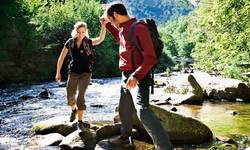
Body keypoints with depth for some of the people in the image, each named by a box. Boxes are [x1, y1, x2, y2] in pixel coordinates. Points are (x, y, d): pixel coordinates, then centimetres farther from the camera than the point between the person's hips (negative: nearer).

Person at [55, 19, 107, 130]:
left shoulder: (88, 42, -11)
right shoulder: (70, 42, -7)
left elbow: (101, 39, -32)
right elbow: (61, 58, 1)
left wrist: (103, 27, -49)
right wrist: (58, 73, 1)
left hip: (86, 73, -2)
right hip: (73, 72, 2)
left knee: (80, 96, -10)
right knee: (70, 96, 7)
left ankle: (80, 121, -1)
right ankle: (74, 109, 41)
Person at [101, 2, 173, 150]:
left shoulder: (138, 28, -18)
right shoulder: (124, 28, 10)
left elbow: (150, 58, -21)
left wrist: (136, 76, -30)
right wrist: (108, 25, 25)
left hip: (138, 78, -10)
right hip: (127, 76, 10)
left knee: (143, 111, -24)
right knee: (124, 110, 23)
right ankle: (125, 138, 43)